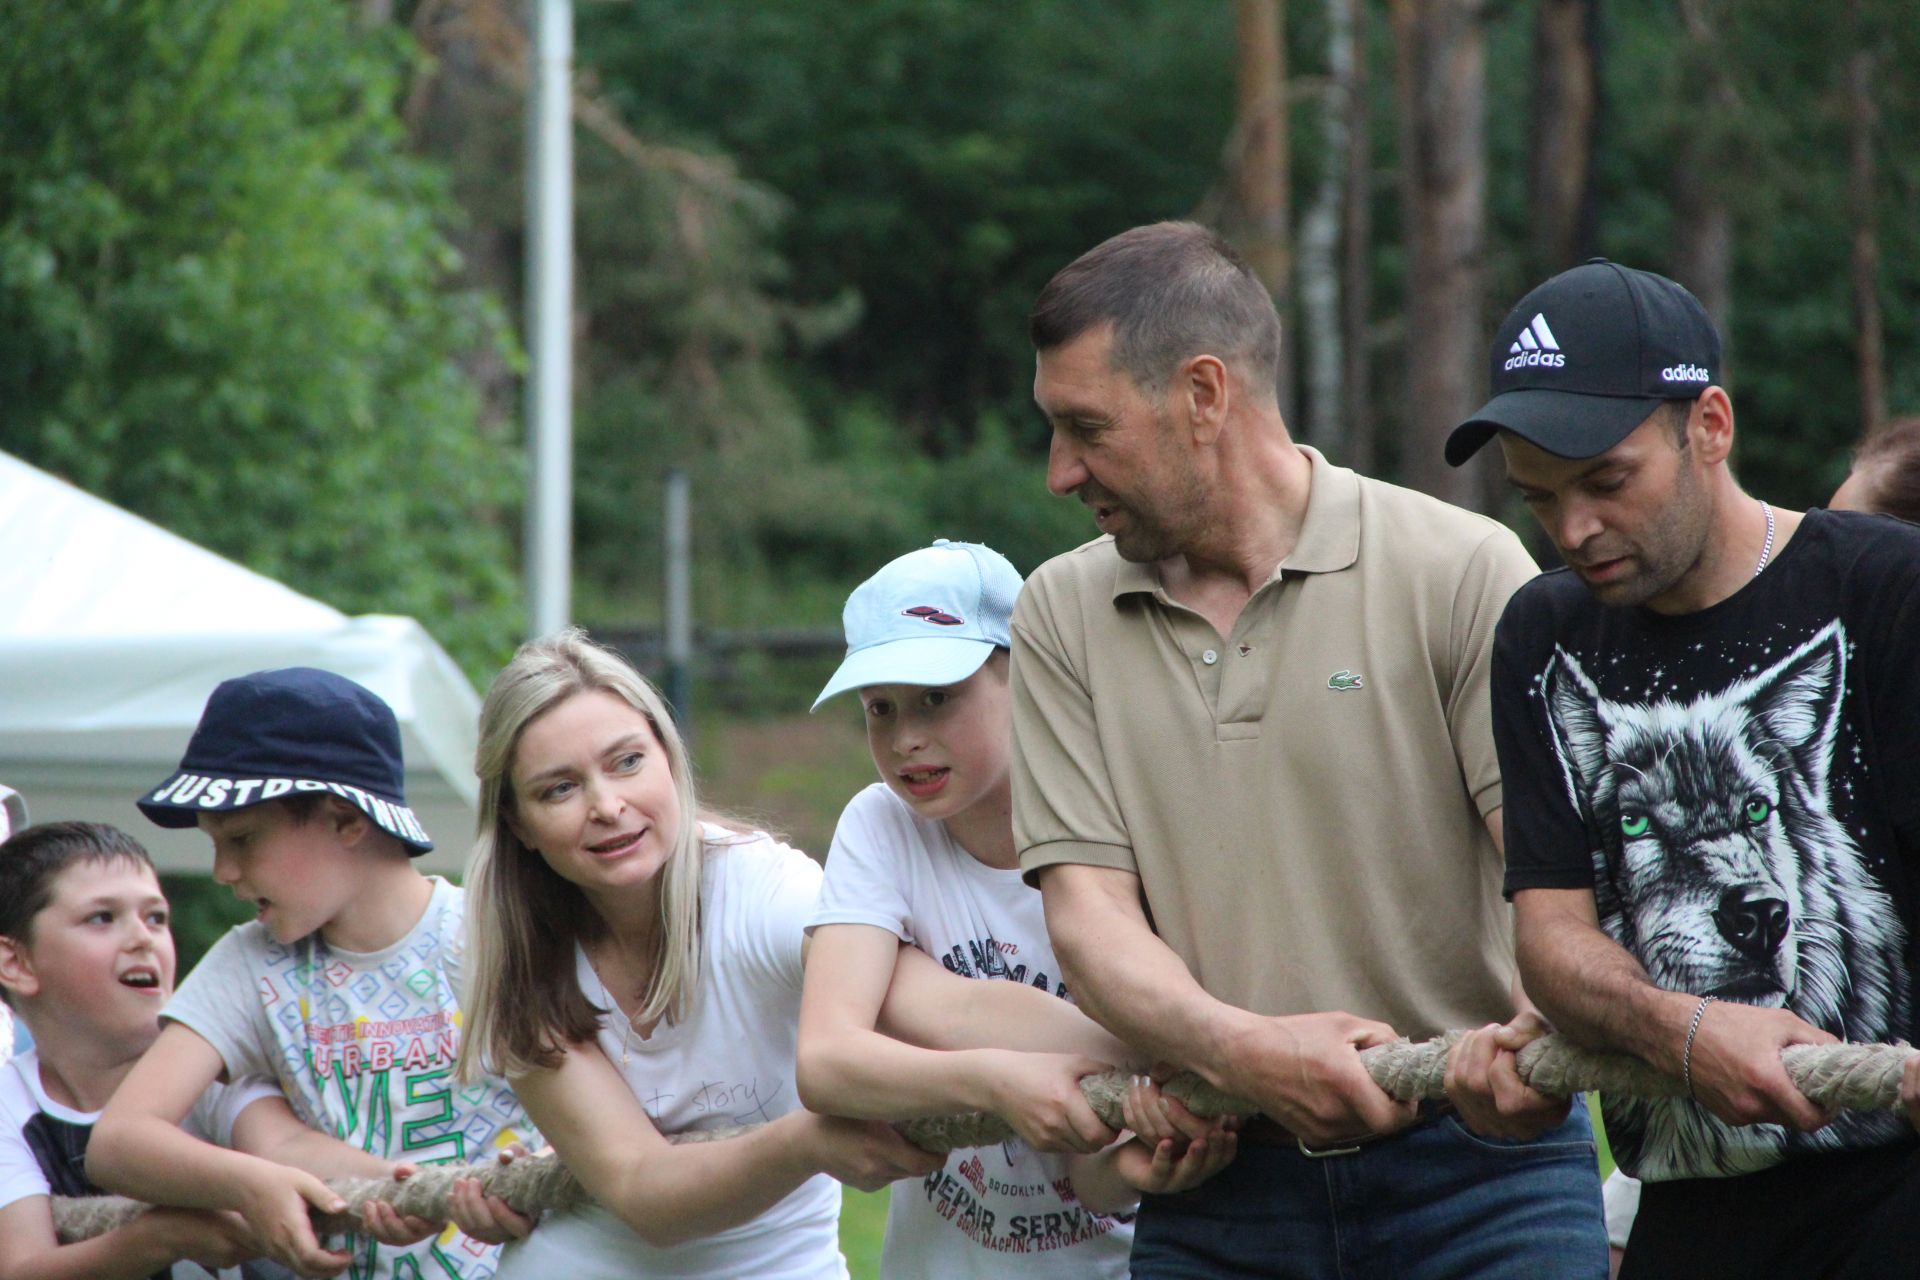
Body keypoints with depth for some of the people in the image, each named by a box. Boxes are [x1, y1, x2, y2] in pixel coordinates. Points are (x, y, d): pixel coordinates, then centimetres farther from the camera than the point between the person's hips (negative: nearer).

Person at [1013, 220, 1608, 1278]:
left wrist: (1540, 1032, -30)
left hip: (1476, 1170, -3)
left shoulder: (1463, 573, -2)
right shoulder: (1064, 616, 9)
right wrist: (1243, 1050, -18)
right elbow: (1086, 910, 1)